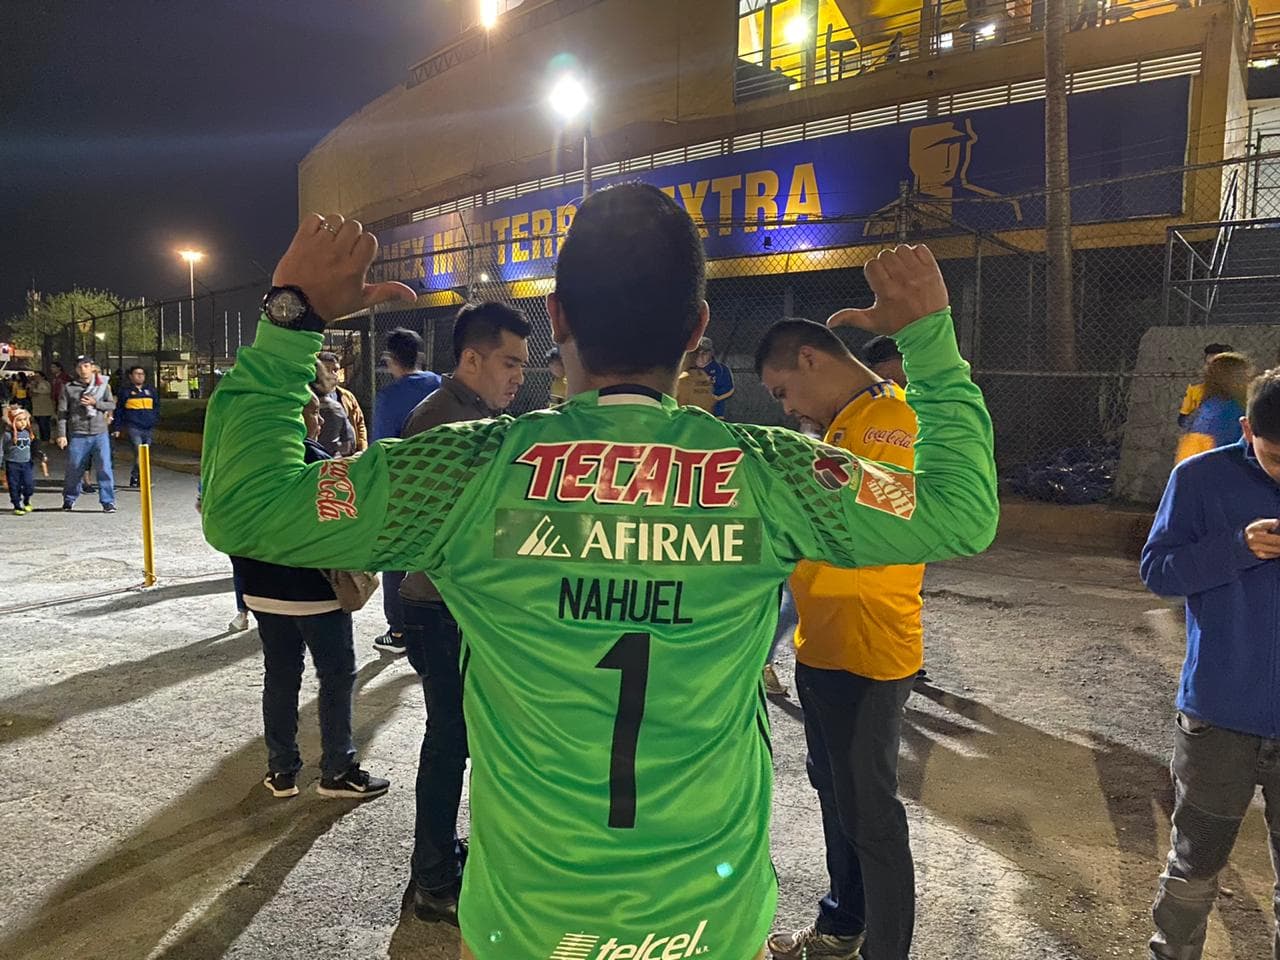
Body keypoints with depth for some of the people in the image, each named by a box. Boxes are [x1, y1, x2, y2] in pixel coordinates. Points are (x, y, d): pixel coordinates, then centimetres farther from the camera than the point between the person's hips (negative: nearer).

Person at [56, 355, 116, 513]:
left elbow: (112, 405, 7)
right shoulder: (68, 388, 4)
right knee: (74, 469, 7)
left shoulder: (103, 385, 8)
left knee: (104, 468, -5)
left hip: (100, 434, 0)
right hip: (78, 435, 0)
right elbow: (62, 413, 3)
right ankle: (69, 500, 26)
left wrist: (95, 403, -10)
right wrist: (62, 435, -3)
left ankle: (108, 502, 1)